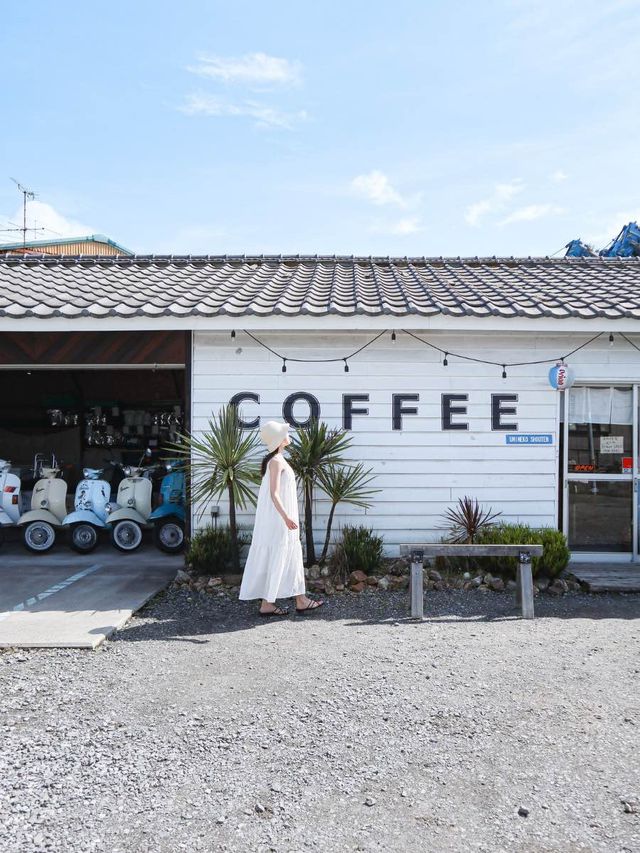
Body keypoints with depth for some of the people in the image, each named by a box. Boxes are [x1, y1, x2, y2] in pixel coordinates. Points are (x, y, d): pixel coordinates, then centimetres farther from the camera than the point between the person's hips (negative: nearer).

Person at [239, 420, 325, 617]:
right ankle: (267, 604, 7)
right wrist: (286, 517, -27)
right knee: (275, 558, -2)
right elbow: (274, 493, -22)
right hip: (277, 518, -10)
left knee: (292, 557, 11)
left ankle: (301, 600, 16)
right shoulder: (276, 461, -16)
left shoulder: (277, 459, 13)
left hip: (278, 517, 10)